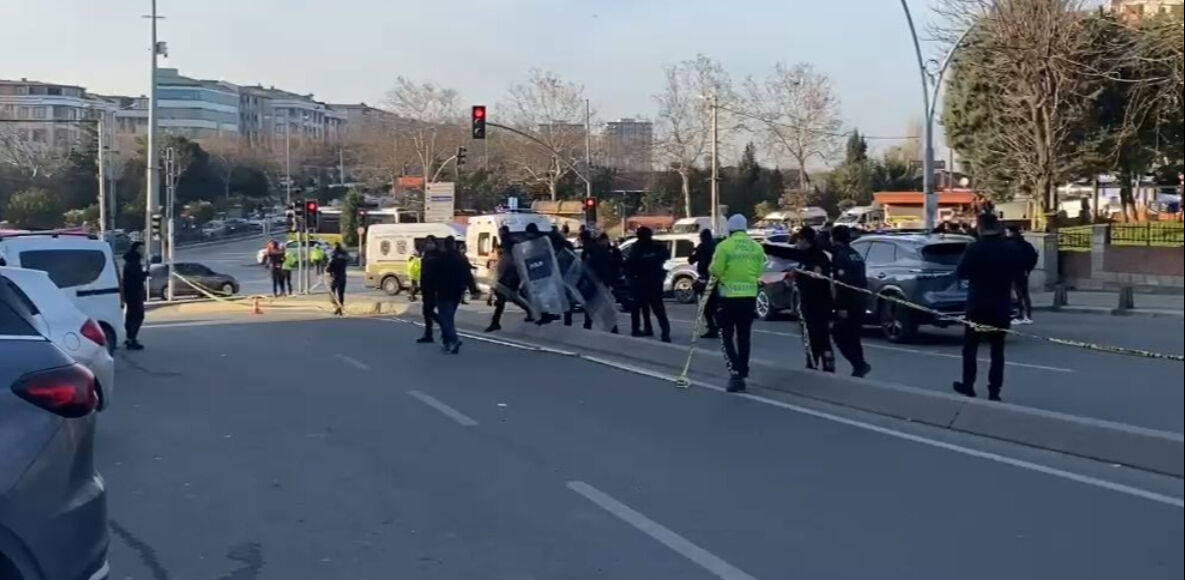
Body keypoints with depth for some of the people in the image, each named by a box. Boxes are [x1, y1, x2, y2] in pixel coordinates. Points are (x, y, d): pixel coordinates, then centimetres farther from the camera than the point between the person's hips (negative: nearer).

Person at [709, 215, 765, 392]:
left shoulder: (724, 246, -9)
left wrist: (711, 269, 11)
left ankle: (735, 372, -11)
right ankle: (741, 375, 19)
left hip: (729, 296, -4)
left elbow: (715, 271, -10)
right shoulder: (756, 247, 3)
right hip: (749, 296, 4)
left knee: (727, 336, 5)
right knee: (744, 337, 14)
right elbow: (759, 272, 3)